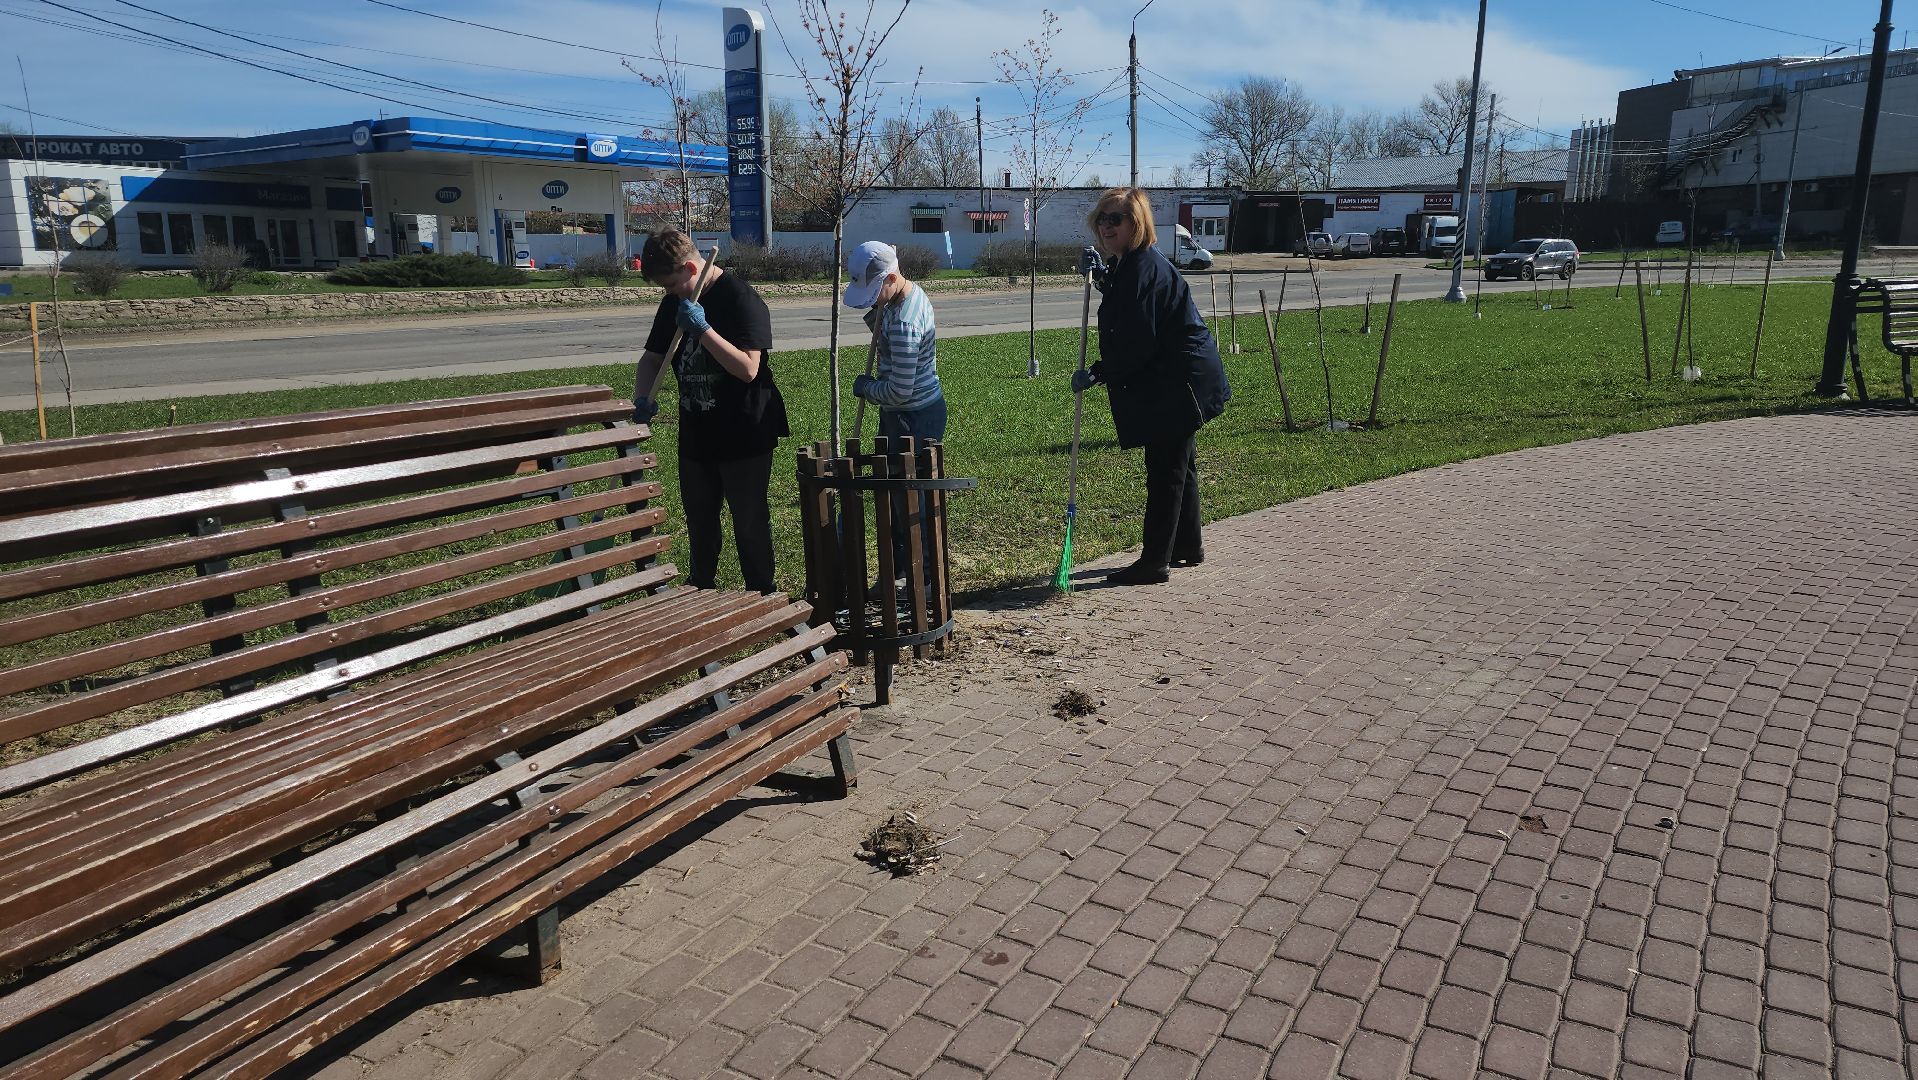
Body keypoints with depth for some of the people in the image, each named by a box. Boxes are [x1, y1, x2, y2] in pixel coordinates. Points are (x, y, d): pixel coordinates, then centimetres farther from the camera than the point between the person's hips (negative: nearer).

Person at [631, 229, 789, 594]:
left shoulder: (741, 299, -16)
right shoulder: (673, 304, 6)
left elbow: (748, 368, -24)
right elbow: (652, 357, 13)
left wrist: (702, 329, -29)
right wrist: (642, 397, -7)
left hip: (744, 437, -7)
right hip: (696, 437, 7)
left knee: (749, 523, 3)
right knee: (699, 521, 19)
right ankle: (699, 593, 36)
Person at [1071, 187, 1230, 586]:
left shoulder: (1144, 267, -21)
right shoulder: (1125, 263, 10)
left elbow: (1136, 342, -25)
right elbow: (1122, 306, 26)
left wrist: (1097, 373, -18)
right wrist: (1099, 276, 12)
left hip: (1176, 384, -11)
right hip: (1177, 380, 11)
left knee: (1165, 471, -4)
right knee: (1179, 464, 20)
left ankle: (1154, 562, 4)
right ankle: (1188, 546, 34)